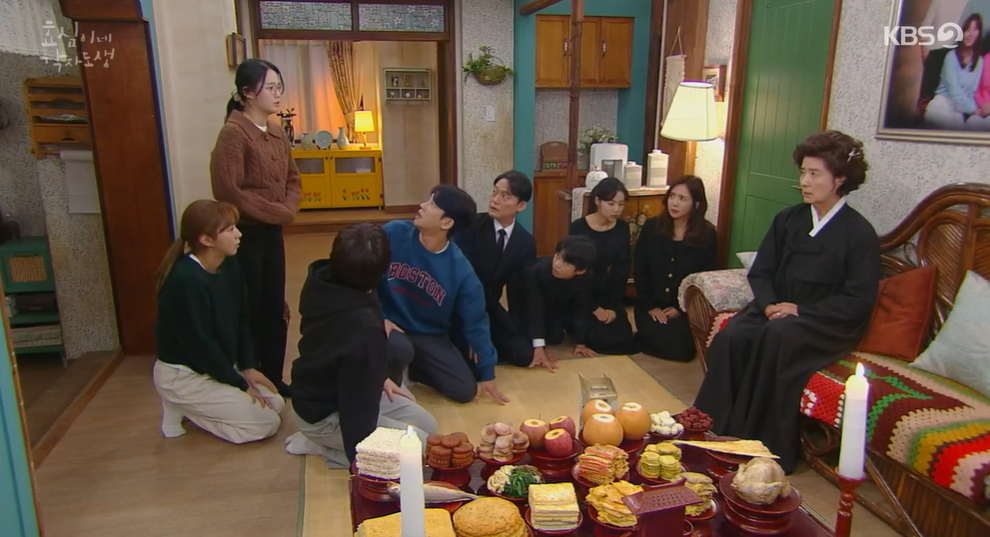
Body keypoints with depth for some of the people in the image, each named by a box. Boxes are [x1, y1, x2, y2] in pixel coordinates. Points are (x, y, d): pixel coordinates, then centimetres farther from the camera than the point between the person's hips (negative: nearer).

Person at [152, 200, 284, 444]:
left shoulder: (229, 267, -1)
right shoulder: (187, 281, -28)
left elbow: (241, 320, 7)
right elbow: (200, 344, -24)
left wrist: (248, 367, -3)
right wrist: (240, 384, -15)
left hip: (216, 368, 9)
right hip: (184, 376, -9)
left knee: (276, 404, 10)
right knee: (266, 423, -9)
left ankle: (190, 408, 14)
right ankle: (182, 409, 2)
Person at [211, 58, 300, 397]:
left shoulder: (277, 132, 9)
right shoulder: (233, 133, -15)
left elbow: (292, 178, 17)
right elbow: (229, 191, -21)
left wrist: (288, 209, -2)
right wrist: (276, 212, -14)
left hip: (272, 232, 8)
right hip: (245, 234, -8)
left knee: (275, 309, 14)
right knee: (250, 312, 3)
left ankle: (274, 379, 28)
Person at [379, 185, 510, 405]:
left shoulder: (460, 270, -16)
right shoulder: (394, 234, -17)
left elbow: (475, 321, -6)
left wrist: (487, 373, 0)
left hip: (430, 336, 2)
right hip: (390, 324, -2)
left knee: (465, 390, -8)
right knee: (400, 349, -37)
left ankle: (412, 368, 18)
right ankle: (390, 373, 1)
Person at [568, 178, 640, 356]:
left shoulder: (622, 228, -4)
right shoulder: (578, 227, -17)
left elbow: (621, 271, -3)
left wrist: (612, 306, -12)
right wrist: (594, 308, -17)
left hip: (605, 291, 4)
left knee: (623, 339, -5)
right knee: (601, 339, -18)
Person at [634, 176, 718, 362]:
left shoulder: (707, 234, -7)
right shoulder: (651, 227, -4)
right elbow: (639, 270, -1)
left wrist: (680, 308, -10)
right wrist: (650, 306, -8)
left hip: (686, 307, 0)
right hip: (652, 305, 0)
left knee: (682, 350, -18)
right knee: (663, 344, -21)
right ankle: (647, 337, 14)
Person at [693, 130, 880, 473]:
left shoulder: (859, 233, -5)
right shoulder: (788, 219, 9)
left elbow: (859, 301, -9)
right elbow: (760, 272, 9)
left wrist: (801, 311, -18)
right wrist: (769, 305, -12)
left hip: (828, 325, -4)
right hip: (777, 311, 4)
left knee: (778, 337, -36)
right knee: (731, 336, -27)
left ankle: (768, 443, -26)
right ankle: (717, 428, -21)